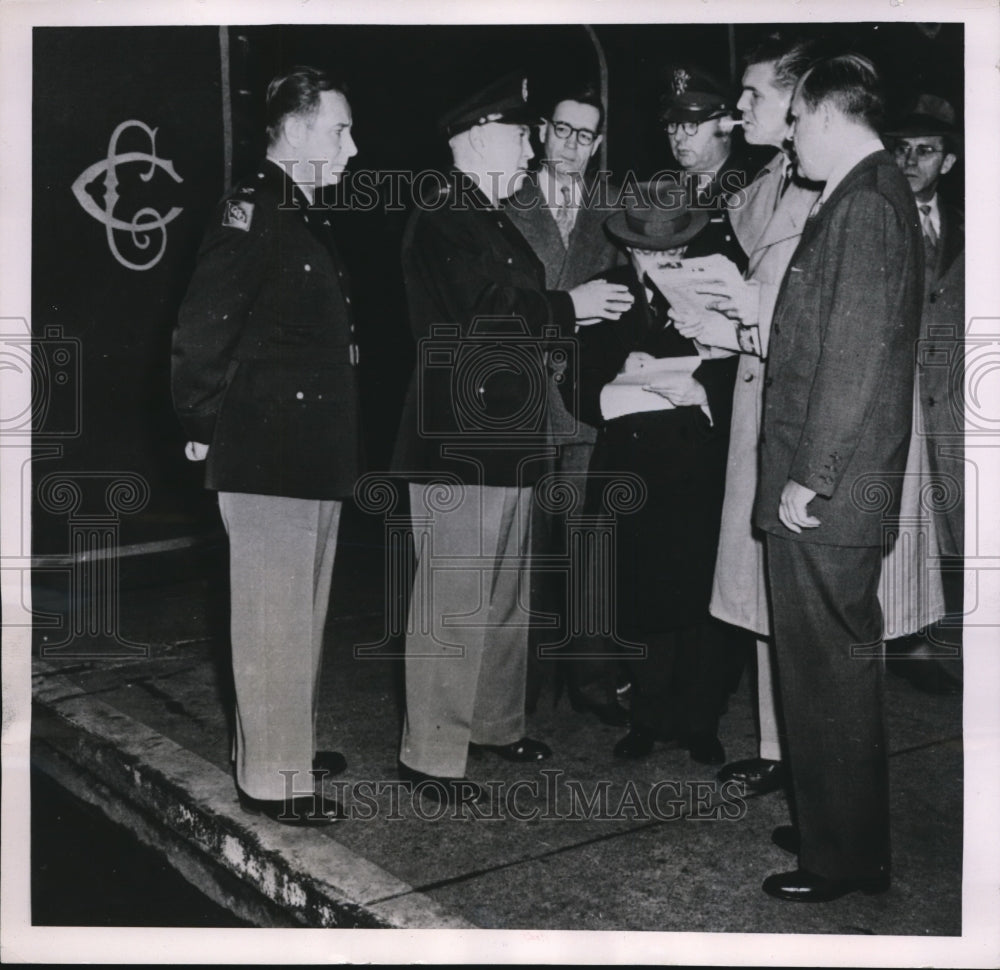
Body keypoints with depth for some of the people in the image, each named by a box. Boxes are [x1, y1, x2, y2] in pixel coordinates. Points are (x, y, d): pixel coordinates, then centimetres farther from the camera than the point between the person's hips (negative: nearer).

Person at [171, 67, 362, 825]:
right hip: (267, 456, -9)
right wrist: (203, 428, -11)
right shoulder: (254, 211, -14)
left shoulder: (310, 219, 15)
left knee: (304, 612, 18)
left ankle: (289, 743, 33)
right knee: (275, 619, -1)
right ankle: (272, 778, 11)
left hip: (316, 455, 10)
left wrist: (342, 449, 14)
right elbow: (203, 330, -19)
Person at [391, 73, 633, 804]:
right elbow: (473, 319, -21)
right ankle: (431, 752, 7)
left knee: (507, 597, 17)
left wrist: (585, 308, 8)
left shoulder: (498, 225, 18)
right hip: (459, 444, -10)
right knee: (455, 603, -4)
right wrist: (568, 308, -13)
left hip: (507, 440, 10)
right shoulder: (440, 225, -10)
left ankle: (497, 723, 32)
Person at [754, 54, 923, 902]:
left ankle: (844, 857, 15)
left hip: (825, 495, -10)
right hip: (832, 487, 10)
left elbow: (855, 356, -21)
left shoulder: (865, 204, -15)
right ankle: (841, 830, 32)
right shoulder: (871, 195, 15)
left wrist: (808, 478, -17)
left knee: (828, 669, 1)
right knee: (836, 663, 18)